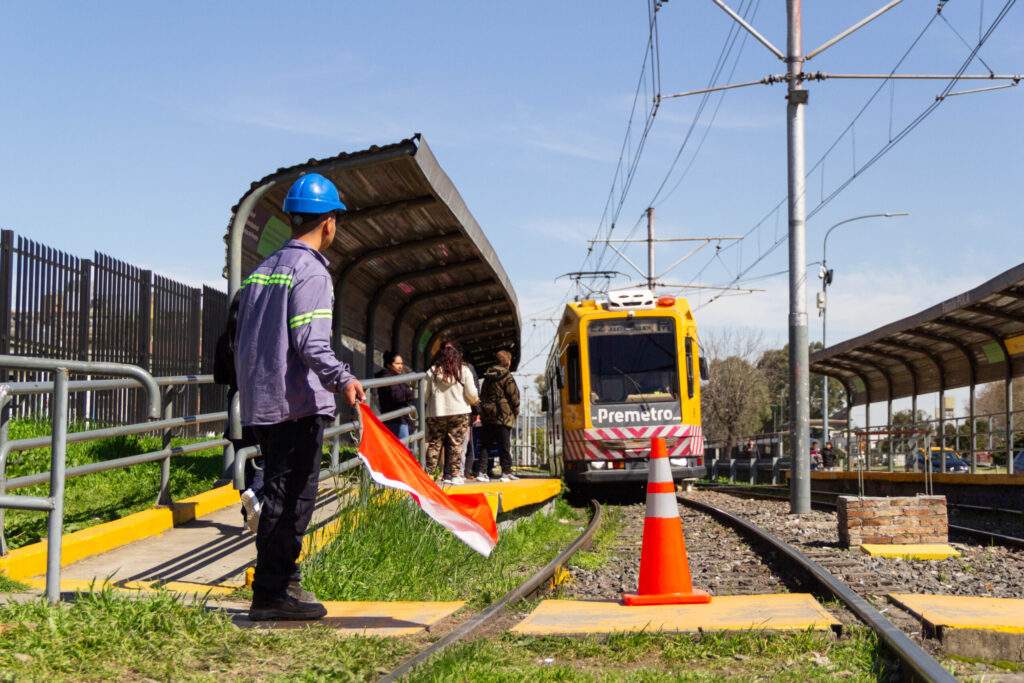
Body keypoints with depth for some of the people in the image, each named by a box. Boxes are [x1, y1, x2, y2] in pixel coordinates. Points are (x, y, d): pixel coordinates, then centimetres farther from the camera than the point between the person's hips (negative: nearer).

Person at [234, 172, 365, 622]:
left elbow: (240, 343, 20)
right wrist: (341, 379, -33)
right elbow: (310, 343, -22)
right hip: (298, 403, -9)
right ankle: (270, 594, -4)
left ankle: (284, 581, 24)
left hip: (260, 403, 9)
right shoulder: (310, 272, -10)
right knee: (290, 497, -5)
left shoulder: (261, 271, 16)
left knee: (282, 495, 16)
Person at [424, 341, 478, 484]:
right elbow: (471, 394, -3)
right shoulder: (464, 371, 0)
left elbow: (424, 394, 2)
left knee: (434, 444, 6)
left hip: (436, 413, 1)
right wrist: (475, 400, 18)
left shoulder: (432, 372, 3)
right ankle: (454, 475, 1)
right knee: (456, 444, 2)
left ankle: (429, 474, 4)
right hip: (459, 413, -1)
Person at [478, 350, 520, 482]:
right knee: (505, 445, -1)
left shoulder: (488, 376, 12)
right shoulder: (506, 376, -9)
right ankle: (506, 472, 1)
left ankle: (480, 471, 3)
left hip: (487, 415, 6)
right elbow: (513, 396, -8)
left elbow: (482, 395, 17)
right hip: (503, 415, -6)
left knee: (486, 444, 8)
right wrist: (516, 412, 4)